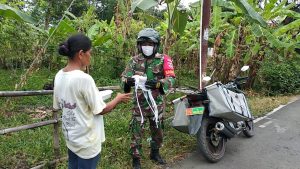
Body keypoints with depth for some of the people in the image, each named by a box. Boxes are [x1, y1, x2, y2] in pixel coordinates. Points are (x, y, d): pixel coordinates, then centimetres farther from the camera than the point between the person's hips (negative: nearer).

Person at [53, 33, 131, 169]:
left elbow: (57, 106, 8)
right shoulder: (84, 79, -26)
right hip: (86, 141, -7)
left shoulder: (59, 76, -3)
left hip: (70, 137, 7)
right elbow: (100, 110, -18)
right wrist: (118, 99, -1)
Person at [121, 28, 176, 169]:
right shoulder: (135, 60, -2)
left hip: (157, 103, 1)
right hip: (139, 103, 0)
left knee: (157, 131, 19)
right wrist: (127, 82, -35)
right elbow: (124, 77, -10)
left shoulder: (163, 59, -7)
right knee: (136, 132, 6)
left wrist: (157, 83, -38)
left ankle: (155, 153, 43)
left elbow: (171, 79, -19)